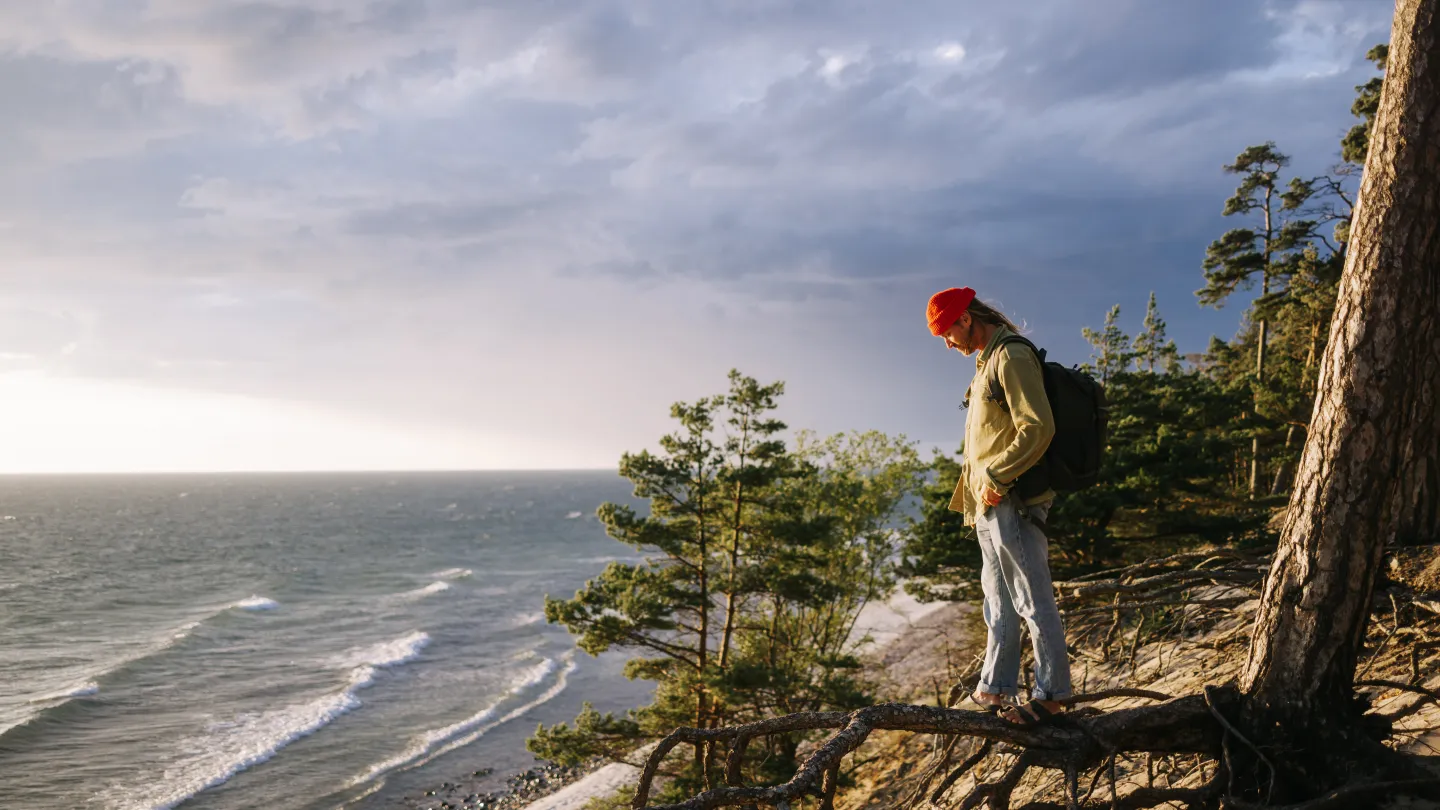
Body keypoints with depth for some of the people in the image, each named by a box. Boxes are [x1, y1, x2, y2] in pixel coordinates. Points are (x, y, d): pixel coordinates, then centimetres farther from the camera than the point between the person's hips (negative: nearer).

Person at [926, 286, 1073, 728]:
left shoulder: (1012, 355, -12)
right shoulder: (988, 360, 18)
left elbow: (1038, 428, -22)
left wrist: (996, 477, -18)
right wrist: (975, 493, 14)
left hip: (1012, 503, -11)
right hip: (990, 505, 11)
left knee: (1033, 600, -4)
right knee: (998, 602, 16)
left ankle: (1050, 695, 3)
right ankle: (994, 688, 26)